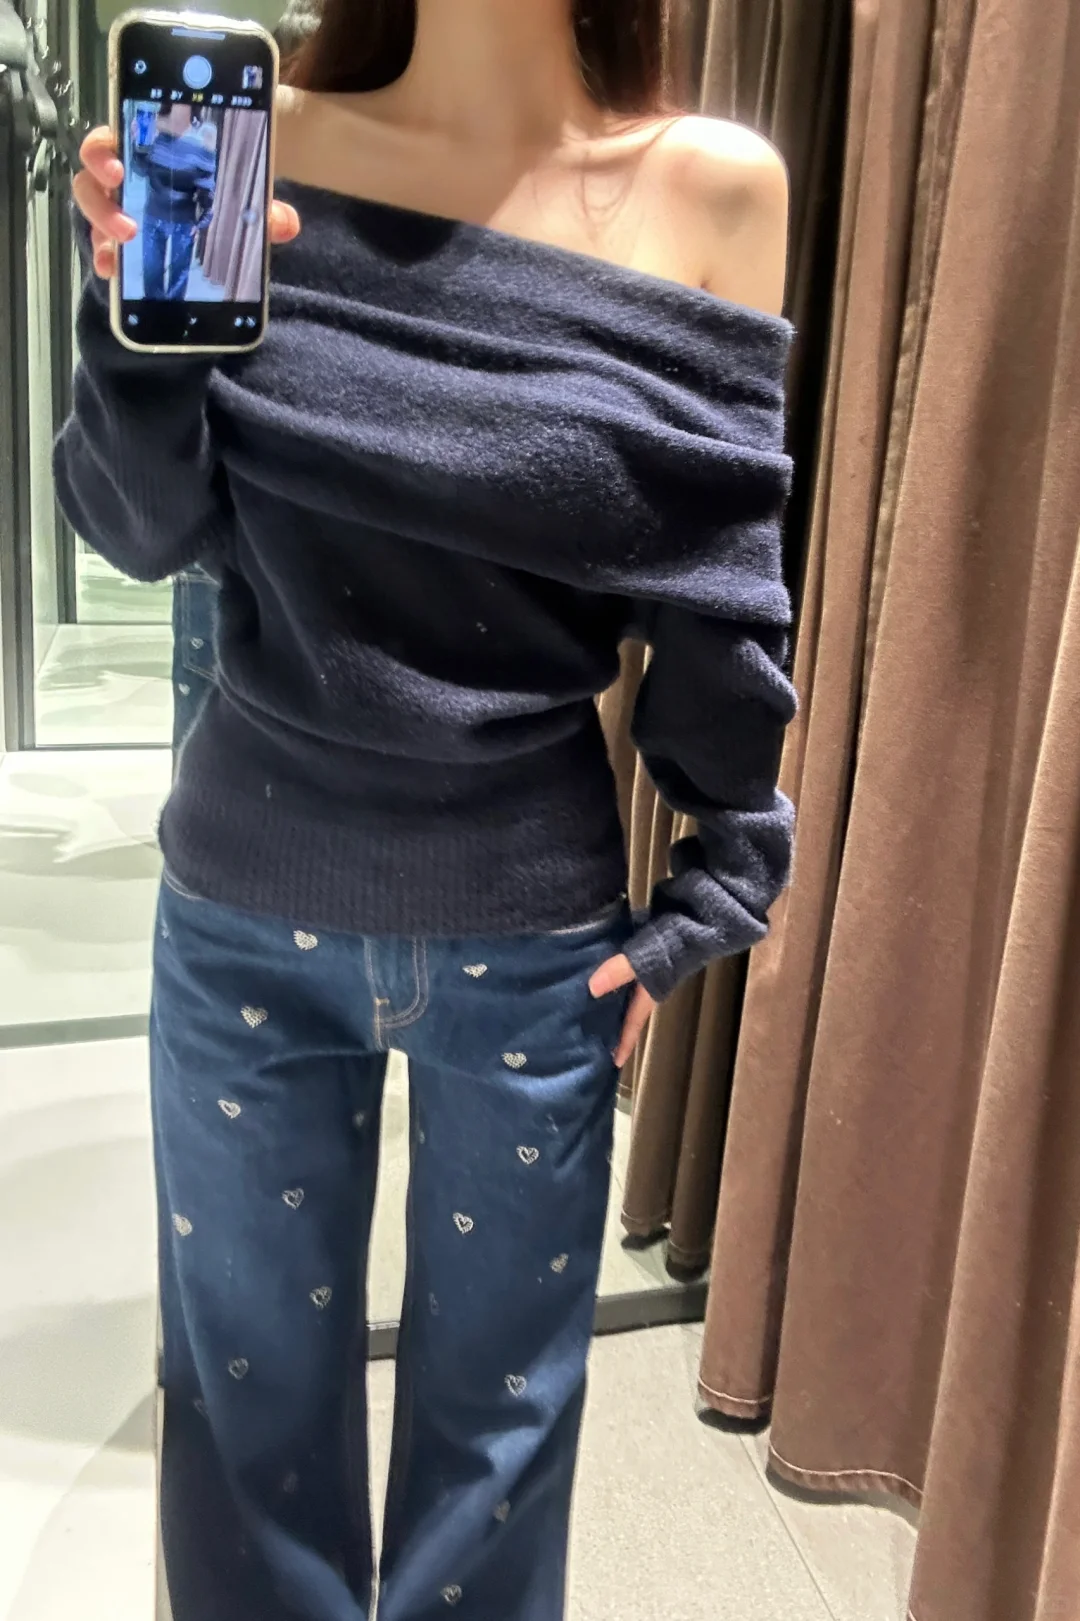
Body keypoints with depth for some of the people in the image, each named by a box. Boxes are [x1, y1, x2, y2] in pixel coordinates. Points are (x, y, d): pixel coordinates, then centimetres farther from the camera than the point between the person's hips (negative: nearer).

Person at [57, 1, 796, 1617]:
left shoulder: (715, 190, -4)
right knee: (246, 1373, 18)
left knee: (499, 1393, 17)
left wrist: (718, 883, 2)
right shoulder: (258, 157, -1)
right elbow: (146, 528, -2)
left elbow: (721, 582, -1)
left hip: (533, 930, 0)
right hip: (248, 907, 1)